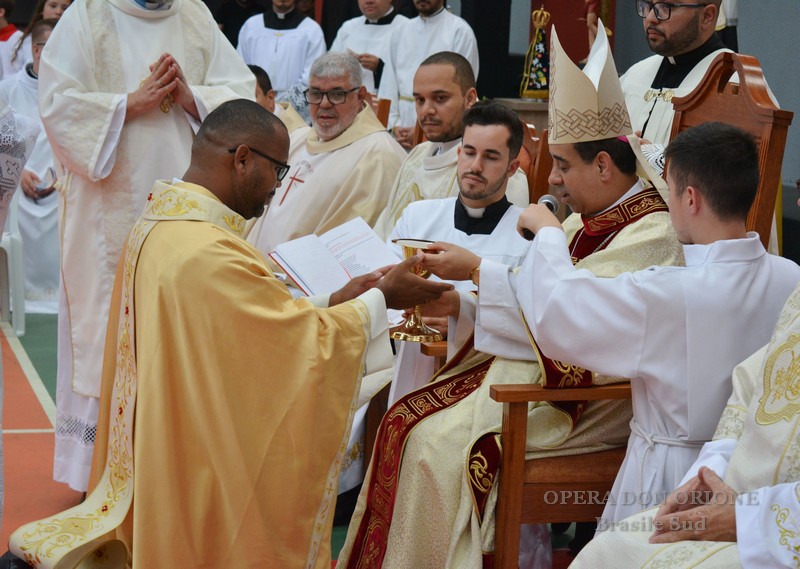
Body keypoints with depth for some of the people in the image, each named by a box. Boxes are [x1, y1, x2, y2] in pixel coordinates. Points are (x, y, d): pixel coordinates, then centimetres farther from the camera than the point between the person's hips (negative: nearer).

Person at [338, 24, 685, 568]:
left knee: (439, 442, -23)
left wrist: (477, 269, -14)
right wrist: (459, 304, 0)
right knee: (408, 418, -6)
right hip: (541, 365, 9)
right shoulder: (590, 222, 16)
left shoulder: (651, 234, -14)